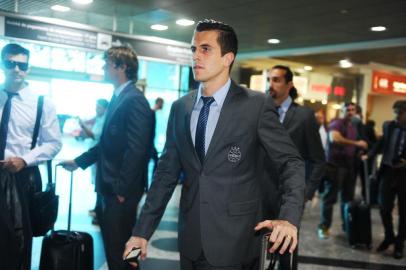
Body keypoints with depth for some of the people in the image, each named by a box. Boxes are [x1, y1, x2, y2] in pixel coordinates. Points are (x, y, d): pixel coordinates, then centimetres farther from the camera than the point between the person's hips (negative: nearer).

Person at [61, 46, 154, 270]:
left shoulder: (134, 100, -17)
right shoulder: (118, 98, 12)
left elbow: (136, 149, -23)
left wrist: (122, 189, -20)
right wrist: (79, 161, 21)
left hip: (121, 192, -9)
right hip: (109, 187, 9)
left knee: (119, 250, 3)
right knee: (112, 246, 19)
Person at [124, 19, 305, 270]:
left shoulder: (257, 105, -9)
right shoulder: (180, 107, 4)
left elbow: (292, 162, -8)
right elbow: (167, 172, 6)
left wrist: (290, 218, -24)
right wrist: (143, 231, 3)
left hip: (235, 240, -4)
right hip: (191, 240, 4)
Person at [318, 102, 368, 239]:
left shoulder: (353, 127, 19)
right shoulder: (336, 123, -8)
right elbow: (334, 138, -28)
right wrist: (356, 143, -25)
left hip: (349, 165, 8)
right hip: (335, 165, -7)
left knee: (348, 197, 11)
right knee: (330, 197, -3)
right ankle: (324, 227, 4)